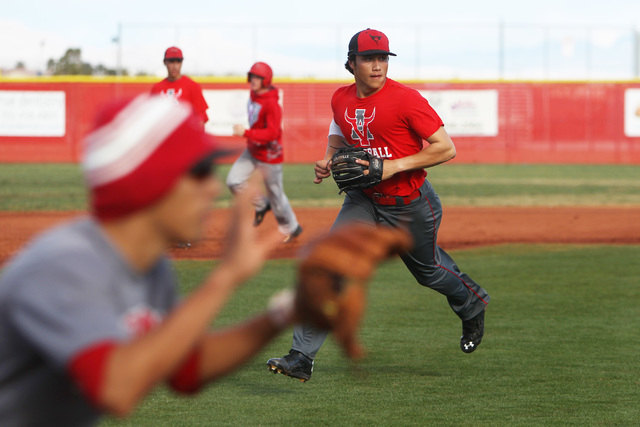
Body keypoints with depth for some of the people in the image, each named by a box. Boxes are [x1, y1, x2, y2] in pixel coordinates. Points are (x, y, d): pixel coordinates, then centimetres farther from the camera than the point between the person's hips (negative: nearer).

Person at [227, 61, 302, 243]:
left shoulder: (272, 104, -25)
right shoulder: (253, 95, 1)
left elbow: (271, 133, -30)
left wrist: (246, 133, -33)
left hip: (269, 155, -8)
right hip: (252, 151, 8)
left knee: (275, 193, 4)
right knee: (233, 182, -3)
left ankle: (291, 228, 26)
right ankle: (261, 205, 20)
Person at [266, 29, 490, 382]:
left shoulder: (406, 99, -20)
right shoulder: (341, 99, -2)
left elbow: (446, 148, -20)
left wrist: (395, 166, -28)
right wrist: (328, 160, -1)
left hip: (411, 205, -4)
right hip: (363, 200, 4)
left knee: (428, 269, 17)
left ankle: (472, 306, 52)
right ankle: (302, 356, -16)